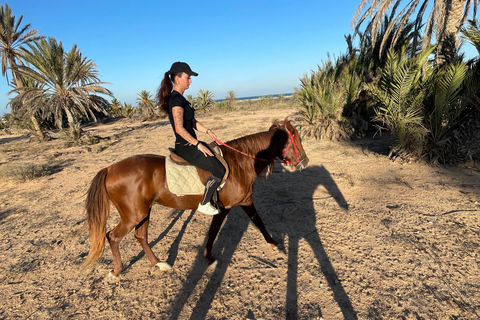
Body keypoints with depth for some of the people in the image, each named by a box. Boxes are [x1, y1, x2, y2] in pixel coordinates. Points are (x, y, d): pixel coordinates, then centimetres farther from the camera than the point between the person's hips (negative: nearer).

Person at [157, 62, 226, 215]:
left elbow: (192, 121, 17)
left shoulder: (179, 98, 14)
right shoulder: (176, 99, -18)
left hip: (189, 145, 11)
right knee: (220, 170, -14)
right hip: (186, 147, -11)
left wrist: (207, 130, 3)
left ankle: (211, 198, 23)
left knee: (218, 155, 19)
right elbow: (179, 129, -24)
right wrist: (199, 145, -20)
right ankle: (204, 204, 3)